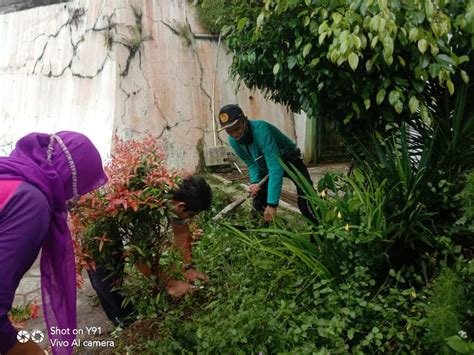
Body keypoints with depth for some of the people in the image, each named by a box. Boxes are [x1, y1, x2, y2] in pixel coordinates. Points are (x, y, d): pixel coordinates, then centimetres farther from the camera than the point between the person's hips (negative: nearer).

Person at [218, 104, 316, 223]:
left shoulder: (261, 130, -39)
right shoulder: (233, 141, -16)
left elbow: (276, 167, -43)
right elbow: (251, 163, -3)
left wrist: (272, 203, -47)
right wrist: (255, 182, -24)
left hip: (290, 161, -6)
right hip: (266, 166, 6)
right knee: (258, 203, -2)